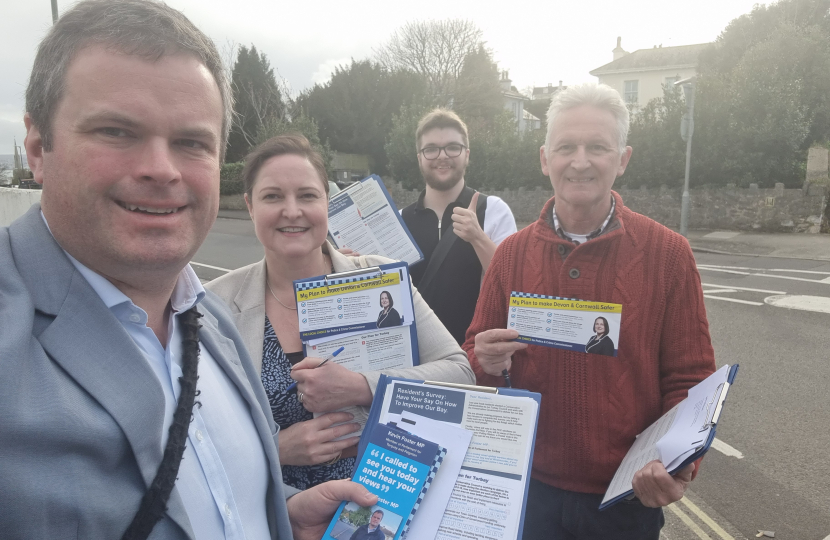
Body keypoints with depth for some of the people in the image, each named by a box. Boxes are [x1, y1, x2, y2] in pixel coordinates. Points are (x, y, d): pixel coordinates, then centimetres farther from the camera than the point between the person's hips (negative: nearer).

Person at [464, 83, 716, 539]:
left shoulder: (668, 253, -8)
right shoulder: (511, 253, -2)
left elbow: (688, 378, -5)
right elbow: (476, 359, 5)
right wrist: (486, 363, -17)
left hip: (630, 498, -1)